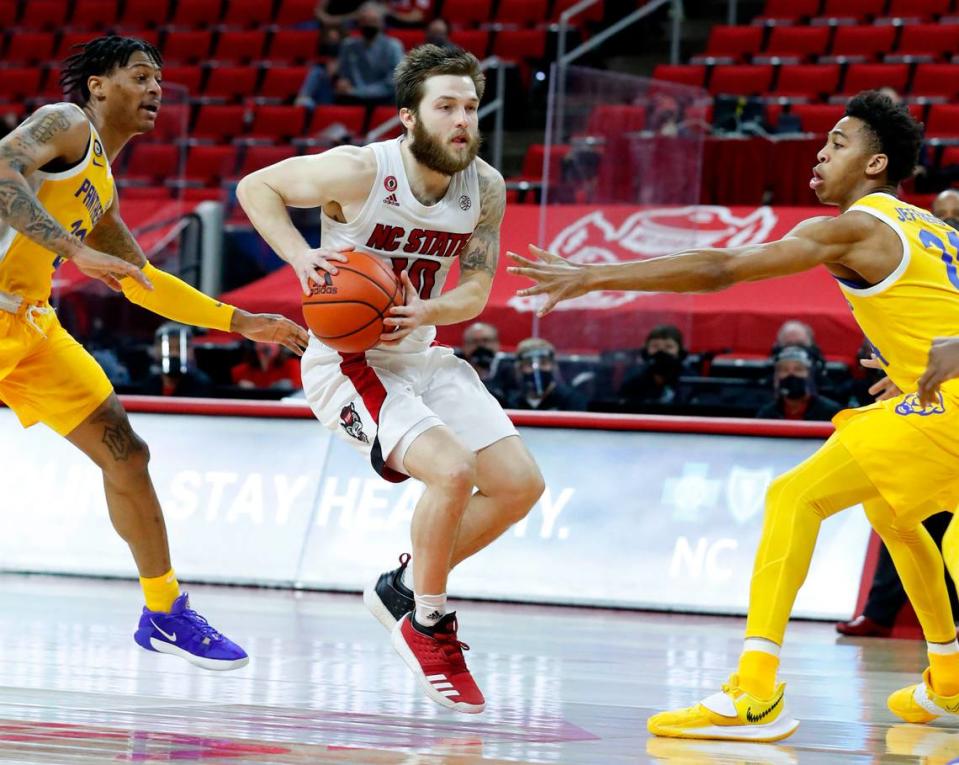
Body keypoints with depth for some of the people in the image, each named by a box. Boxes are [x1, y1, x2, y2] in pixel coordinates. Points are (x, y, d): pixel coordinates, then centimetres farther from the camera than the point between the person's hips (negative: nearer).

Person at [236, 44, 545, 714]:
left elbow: (475, 291, 3)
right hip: (345, 360, -7)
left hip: (420, 355, 7)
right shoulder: (360, 173, -20)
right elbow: (256, 187, -7)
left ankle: (406, 590, 17)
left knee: (520, 484, -1)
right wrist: (300, 257, -23)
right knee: (452, 469, -27)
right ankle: (427, 625, -5)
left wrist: (426, 314, -19)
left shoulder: (486, 188, -4)